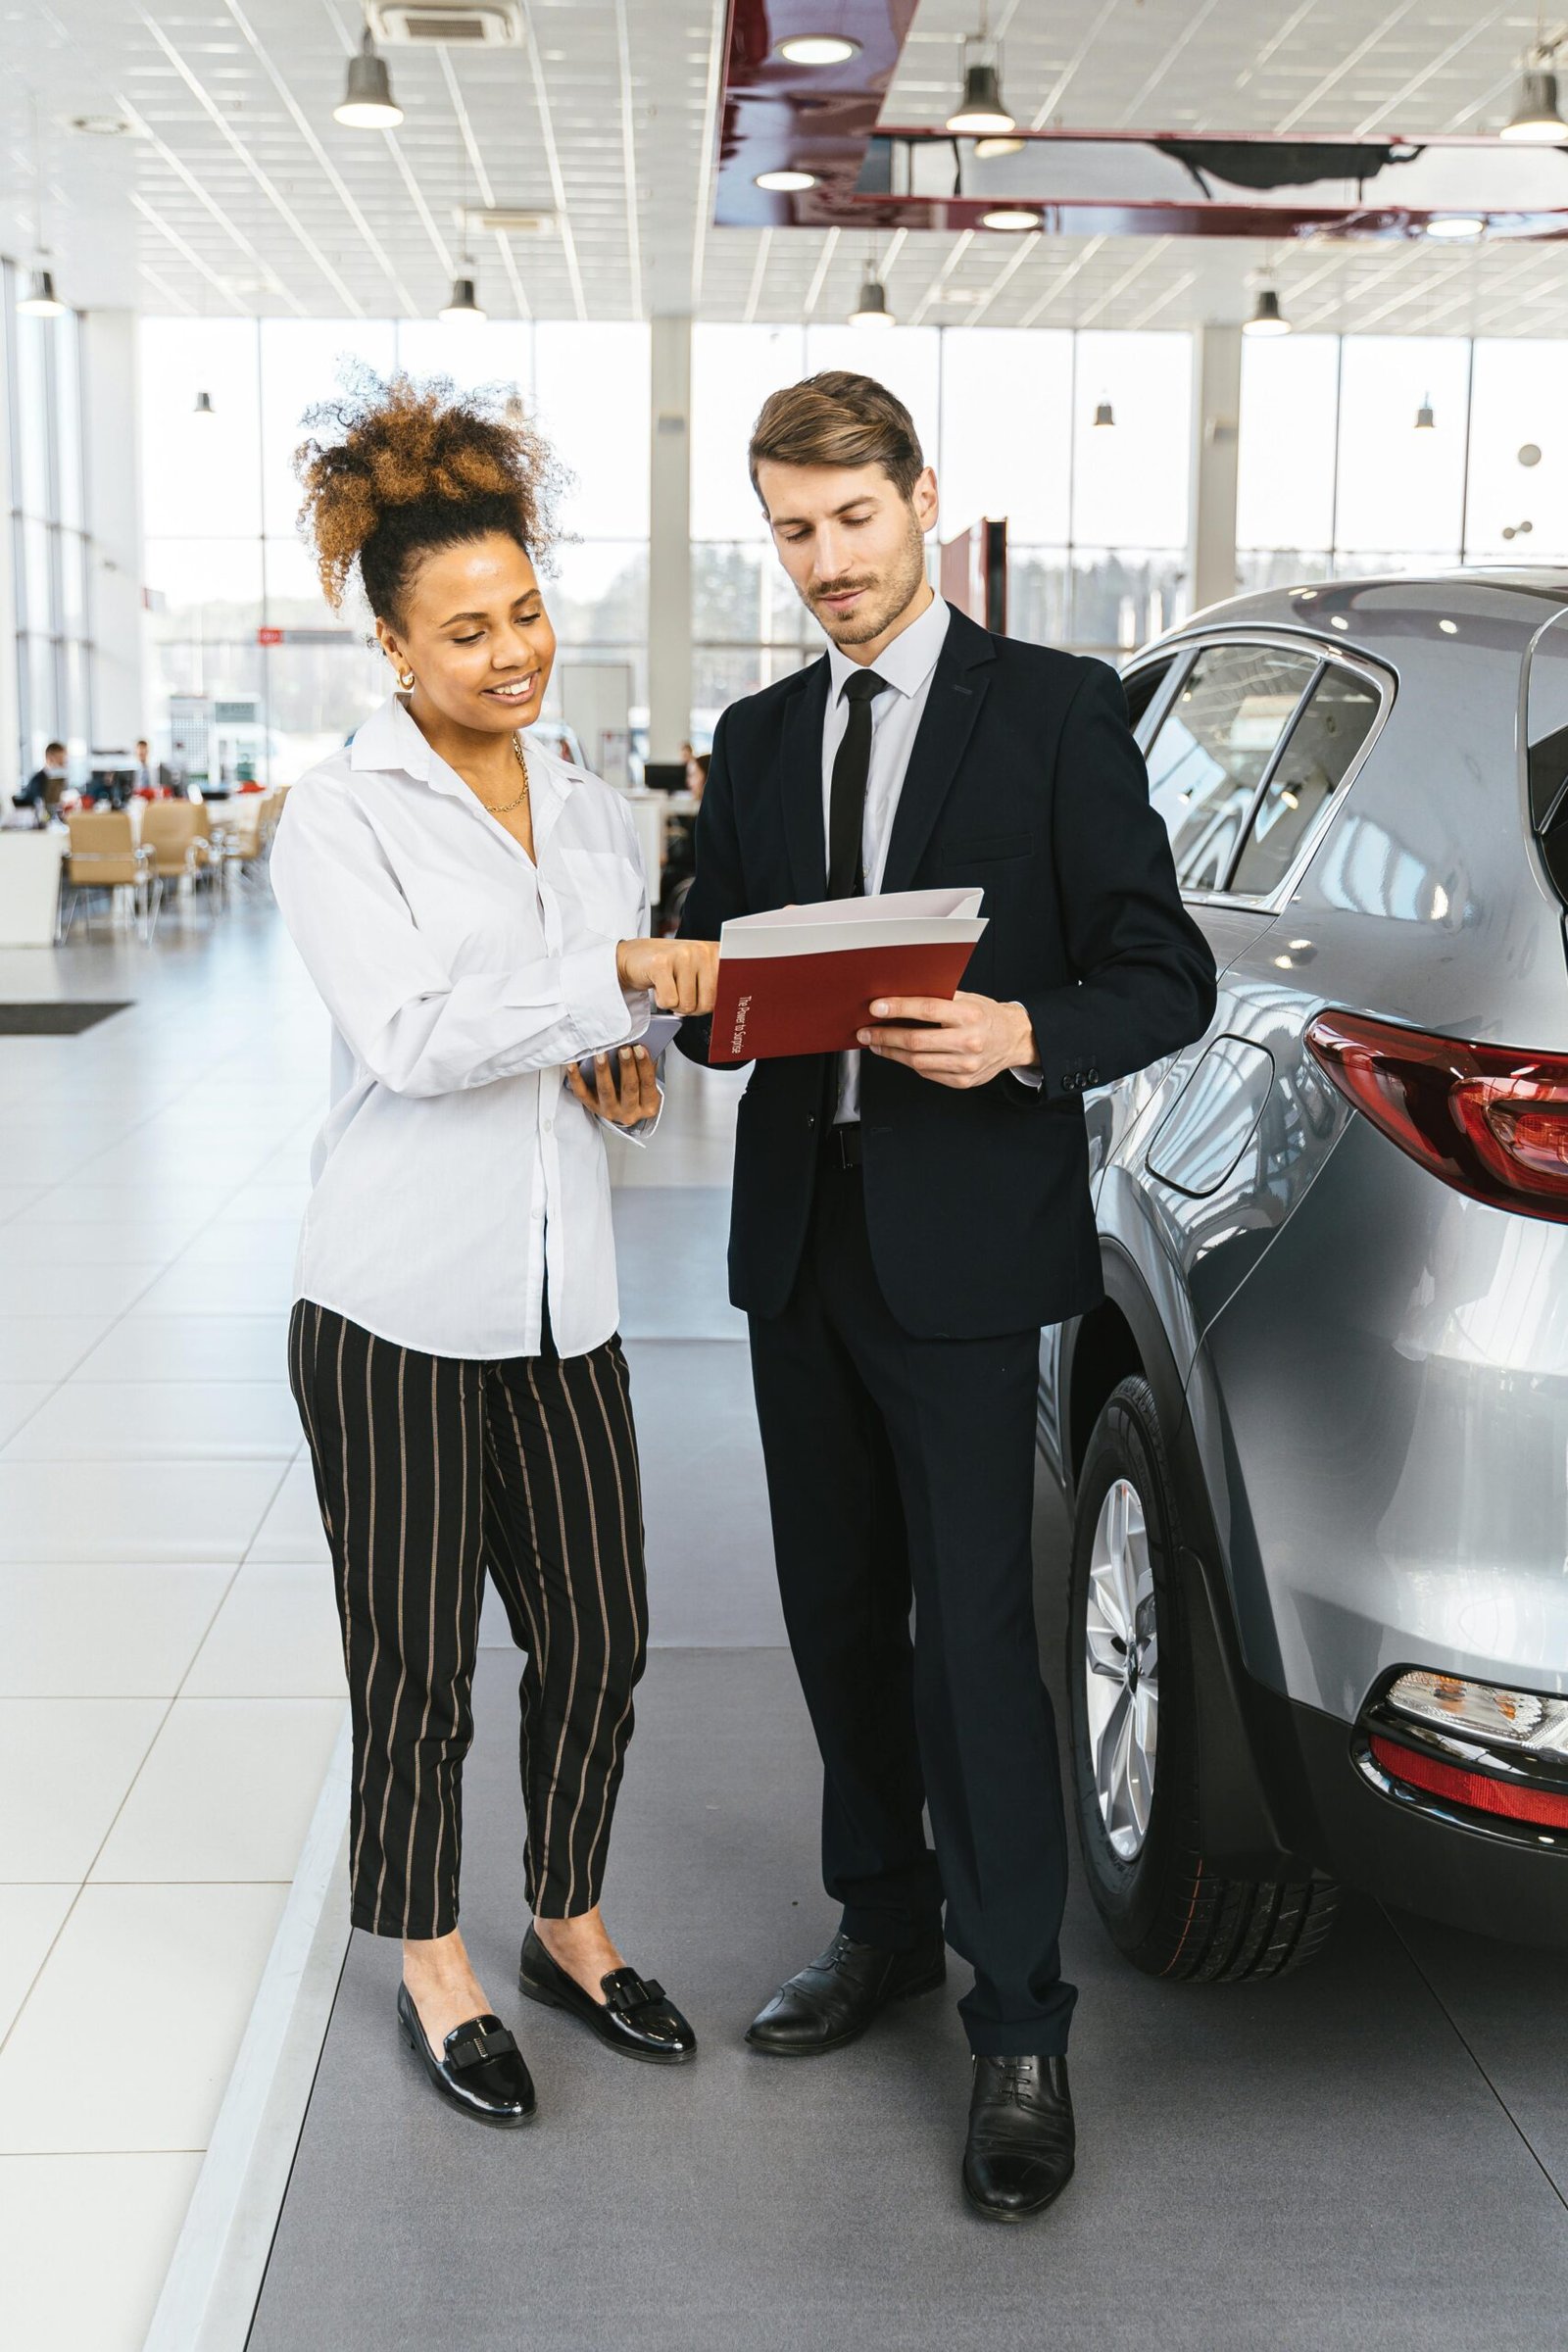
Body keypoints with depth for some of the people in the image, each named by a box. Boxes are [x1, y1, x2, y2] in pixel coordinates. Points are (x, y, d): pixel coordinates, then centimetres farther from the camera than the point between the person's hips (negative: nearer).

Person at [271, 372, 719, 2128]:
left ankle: (569, 1929, 34)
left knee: (598, 1644, 11)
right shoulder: (341, 815, -7)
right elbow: (407, 1035, -20)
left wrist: (630, 1078, -1)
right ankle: (433, 1972, 27)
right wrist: (616, 981, -29)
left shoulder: (590, 811, 11)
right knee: (418, 1668, 7)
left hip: (562, 1302, 5)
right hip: (399, 1307, -5)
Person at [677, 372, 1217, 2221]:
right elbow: (709, 964, 18)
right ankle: (884, 1927, 33)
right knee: (838, 1614, 15)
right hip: (800, 1228, 6)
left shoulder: (1054, 711, -3)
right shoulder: (759, 737, 12)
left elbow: (1166, 977, -5)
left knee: (973, 1635, -4)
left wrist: (1022, 1036, -24)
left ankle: (1020, 2034, 9)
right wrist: (717, 1006, -6)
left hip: (962, 1239, -5)